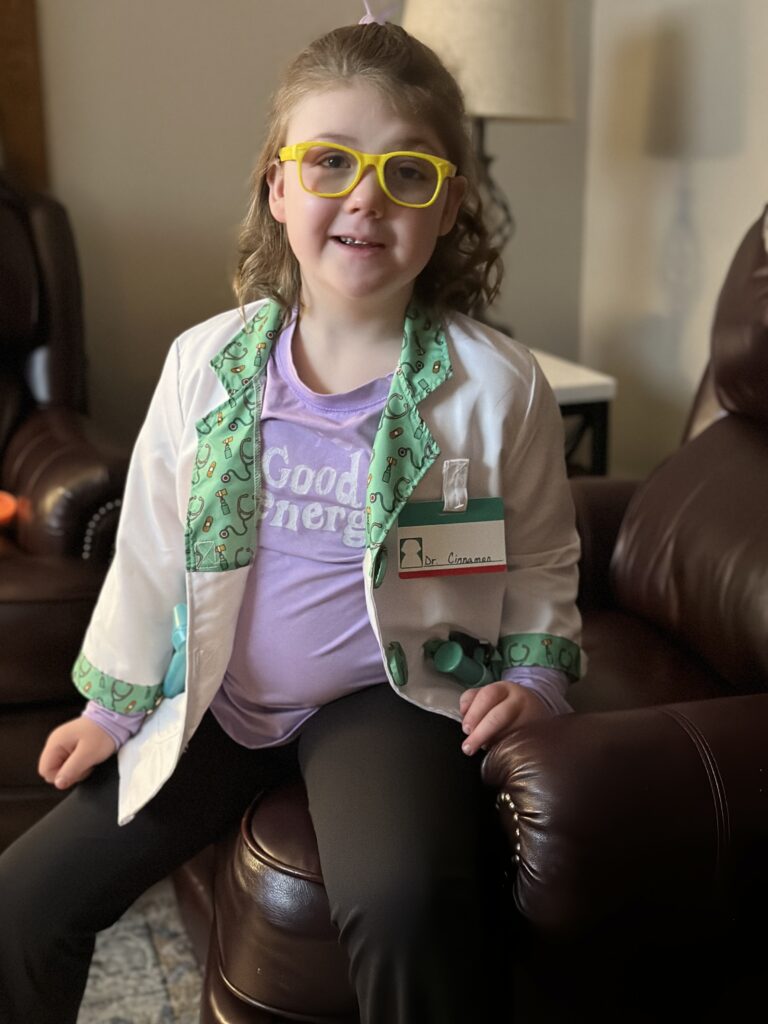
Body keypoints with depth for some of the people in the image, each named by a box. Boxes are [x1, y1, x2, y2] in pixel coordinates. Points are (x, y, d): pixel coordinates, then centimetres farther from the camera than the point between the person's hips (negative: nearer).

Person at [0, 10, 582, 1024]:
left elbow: (541, 558, 7)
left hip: (383, 692, -3)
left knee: (407, 904, -33)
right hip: (212, 697, 4)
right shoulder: (207, 363, -4)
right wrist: (114, 705, 12)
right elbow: (151, 547, 7)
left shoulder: (497, 384, -10)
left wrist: (535, 675, -6)